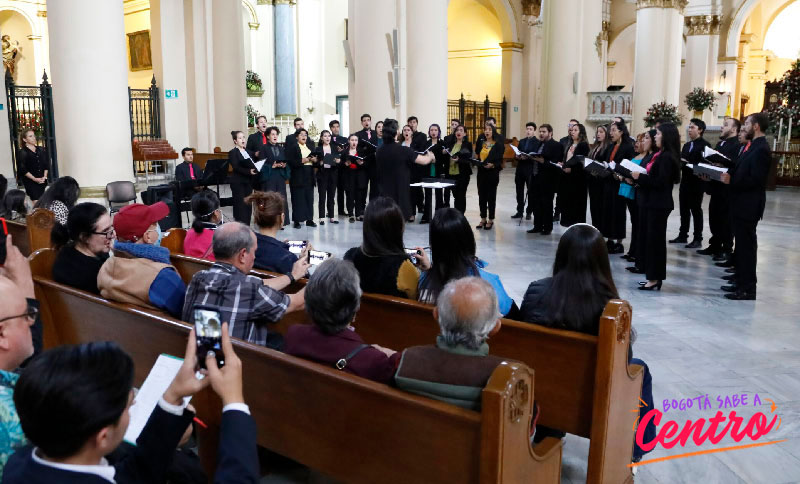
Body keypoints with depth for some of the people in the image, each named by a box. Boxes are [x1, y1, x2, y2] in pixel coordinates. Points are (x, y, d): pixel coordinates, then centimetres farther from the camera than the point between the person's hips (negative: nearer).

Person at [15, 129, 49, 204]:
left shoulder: (41, 150, 10)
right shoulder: (22, 152, -4)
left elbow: (46, 164, 10)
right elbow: (22, 169, -9)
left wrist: (44, 176, -3)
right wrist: (34, 179, -14)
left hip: (42, 180, 5)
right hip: (30, 181, -5)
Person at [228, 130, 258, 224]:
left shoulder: (247, 152, 16)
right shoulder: (233, 153, -3)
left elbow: (252, 165, 13)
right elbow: (236, 167, -15)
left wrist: (255, 170, -10)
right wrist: (249, 172, -26)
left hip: (248, 182, 6)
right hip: (238, 182, -6)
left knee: (248, 205, 6)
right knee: (240, 205, -6)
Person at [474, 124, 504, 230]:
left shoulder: (498, 144, -5)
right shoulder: (480, 143, 9)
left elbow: (500, 161, -7)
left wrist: (492, 165, -23)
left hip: (492, 173, -5)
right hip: (481, 172, 5)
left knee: (491, 196, 3)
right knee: (481, 196, 8)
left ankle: (490, 220, 12)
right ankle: (483, 219, 18)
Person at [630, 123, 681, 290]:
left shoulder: (667, 157, -14)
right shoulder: (658, 155, 13)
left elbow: (661, 182, -20)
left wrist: (640, 177, -15)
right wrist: (639, 178, 2)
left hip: (659, 205, -9)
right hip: (652, 202, 9)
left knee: (655, 239, -3)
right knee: (649, 238, 12)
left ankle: (655, 278, 4)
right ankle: (653, 277, 20)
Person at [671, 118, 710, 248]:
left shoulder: (705, 145, -10)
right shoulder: (686, 145, 16)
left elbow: (704, 164, -18)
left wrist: (689, 164, -22)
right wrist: (680, 163, -6)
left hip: (696, 182, -7)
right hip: (685, 181, 7)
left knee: (696, 210, -1)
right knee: (684, 209, 12)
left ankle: (698, 239, 6)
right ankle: (683, 235, 21)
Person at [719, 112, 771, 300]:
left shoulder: (761, 149, -17)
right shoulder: (751, 145, 12)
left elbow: (755, 180, -23)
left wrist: (731, 180, -22)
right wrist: (727, 174, -2)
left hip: (748, 206, -10)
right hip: (740, 204, 10)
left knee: (747, 245, -3)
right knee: (741, 244, 16)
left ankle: (748, 288, 5)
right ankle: (740, 281, 27)